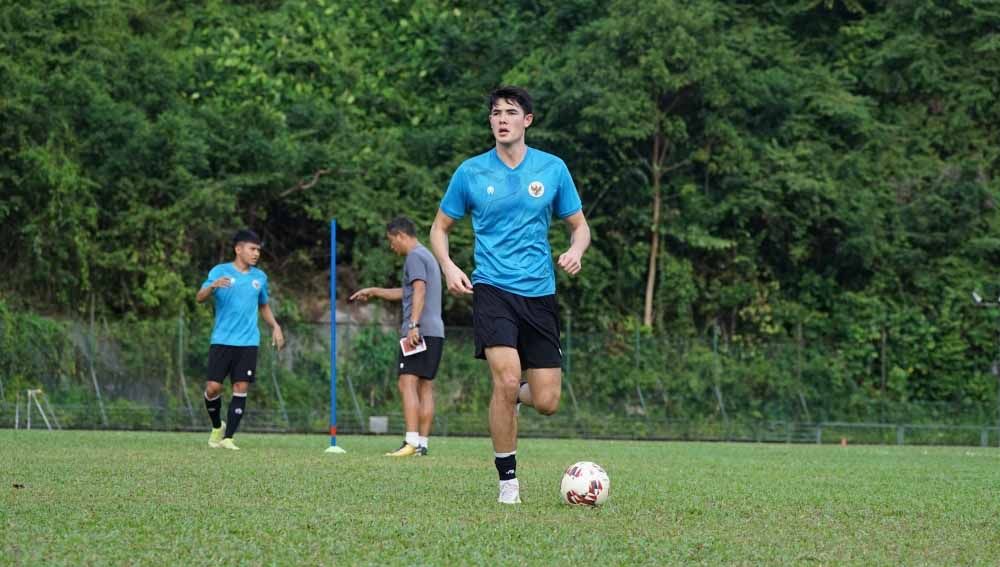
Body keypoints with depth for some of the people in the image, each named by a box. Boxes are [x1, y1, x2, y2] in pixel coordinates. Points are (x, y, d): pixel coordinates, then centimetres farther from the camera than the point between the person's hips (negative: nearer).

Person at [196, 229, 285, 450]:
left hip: (248, 343, 3)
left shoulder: (260, 277, 11)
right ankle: (217, 427, 20)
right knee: (213, 387, -7)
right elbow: (200, 298, -10)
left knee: (241, 388, -5)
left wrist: (275, 327, 10)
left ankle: (228, 438, -1)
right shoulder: (219, 272, -1)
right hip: (222, 340, -3)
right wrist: (212, 286, -31)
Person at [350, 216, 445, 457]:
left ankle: (411, 442, -22)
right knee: (425, 387, 7)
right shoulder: (428, 256, 26)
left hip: (420, 331, -10)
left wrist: (413, 325, -26)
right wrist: (373, 292, 43)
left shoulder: (415, 256, -5)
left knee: (407, 383, -13)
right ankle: (422, 443, 5)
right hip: (436, 332, 10)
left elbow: (419, 290, -19)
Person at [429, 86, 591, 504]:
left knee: (547, 402, -2)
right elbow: (440, 227, 12)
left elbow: (579, 226, 12)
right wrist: (448, 267, -7)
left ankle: (511, 397, 36)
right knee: (507, 378, -23)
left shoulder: (552, 169, 4)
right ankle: (508, 481, -8)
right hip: (492, 291, -2)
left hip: (540, 293, 2)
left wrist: (575, 251, -11)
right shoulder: (471, 172, 1)